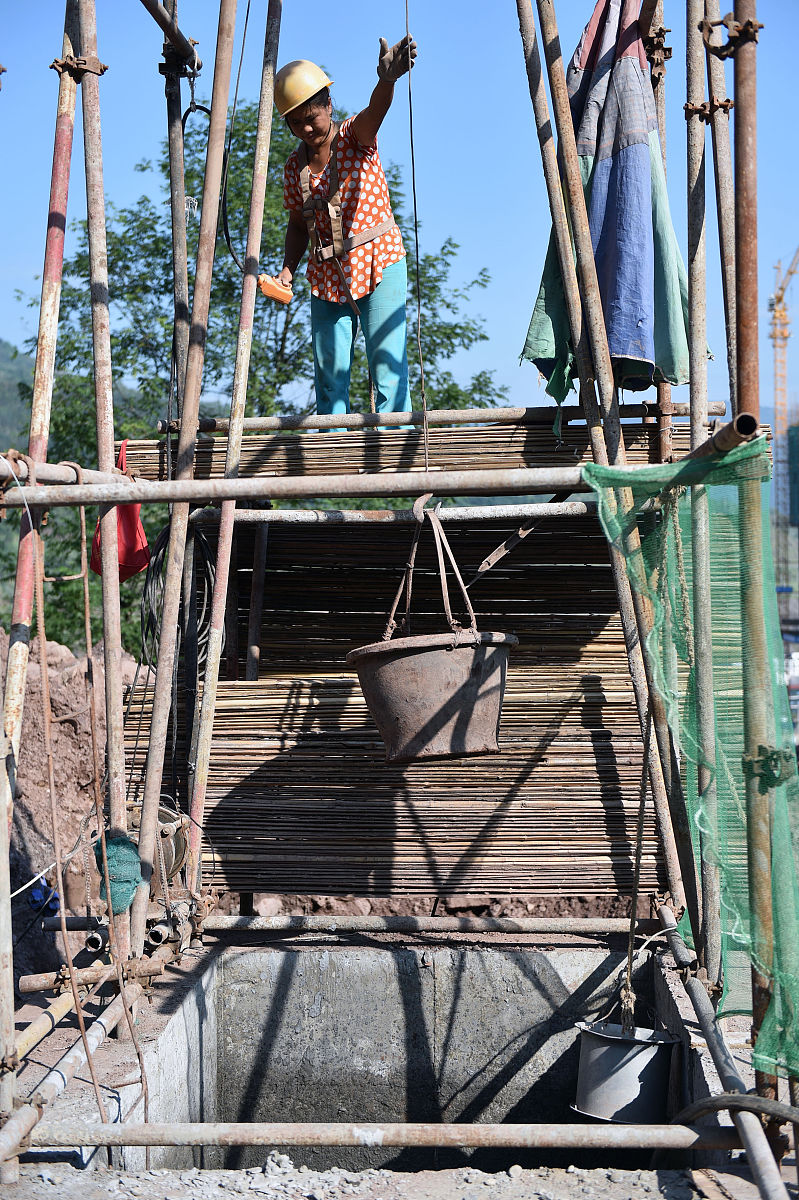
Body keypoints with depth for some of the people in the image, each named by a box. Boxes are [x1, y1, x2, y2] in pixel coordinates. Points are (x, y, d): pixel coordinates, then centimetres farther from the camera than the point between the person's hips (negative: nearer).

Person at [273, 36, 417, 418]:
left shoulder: (354, 137, -5)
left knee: (386, 358, -11)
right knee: (329, 370, 4)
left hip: (379, 264, -4)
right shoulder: (294, 167, 7)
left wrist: (387, 78, -51)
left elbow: (375, 111, -28)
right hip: (327, 277, 4)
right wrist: (287, 270, -2)